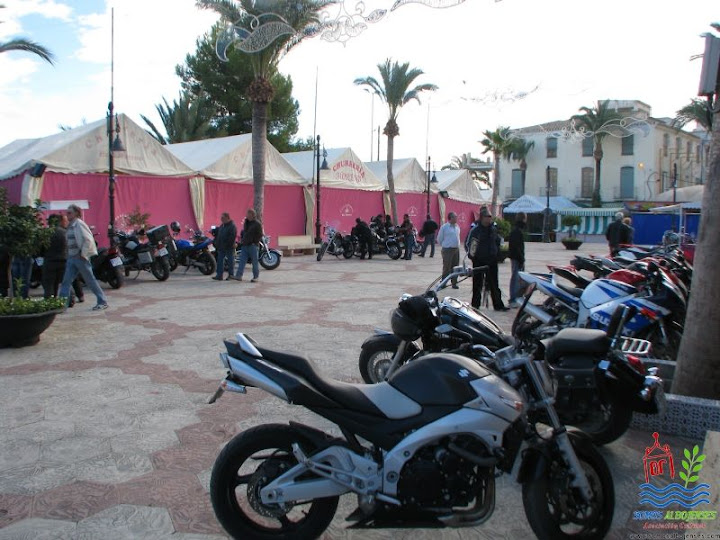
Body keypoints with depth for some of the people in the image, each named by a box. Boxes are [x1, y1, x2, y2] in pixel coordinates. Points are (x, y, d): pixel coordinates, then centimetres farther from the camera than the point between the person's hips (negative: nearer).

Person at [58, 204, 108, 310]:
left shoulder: (79, 224, -11)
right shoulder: (70, 226, 15)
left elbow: (88, 239, -18)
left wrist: (83, 254, -18)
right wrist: (68, 254, 18)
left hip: (80, 257, -8)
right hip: (71, 258, 8)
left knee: (90, 280, -1)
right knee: (66, 281, 1)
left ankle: (103, 302, 9)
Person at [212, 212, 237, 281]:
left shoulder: (232, 226, -13)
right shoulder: (222, 226, 15)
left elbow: (232, 237, -21)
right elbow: (218, 234, 24)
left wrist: (227, 244, -24)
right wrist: (215, 242, 12)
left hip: (229, 248, -8)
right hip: (221, 247, 8)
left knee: (230, 261, 3)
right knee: (220, 261, 7)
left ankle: (230, 275, 12)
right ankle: (219, 275, 10)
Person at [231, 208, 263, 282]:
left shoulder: (257, 224, -8)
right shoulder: (246, 222, 14)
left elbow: (260, 235, -10)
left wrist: (254, 242, -15)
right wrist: (241, 238, 12)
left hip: (253, 246, -7)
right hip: (244, 245, 7)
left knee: (255, 262, 1)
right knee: (242, 261, 1)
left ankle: (256, 277, 10)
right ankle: (238, 276, -1)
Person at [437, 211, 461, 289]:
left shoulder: (457, 226, 9)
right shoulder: (444, 227, -9)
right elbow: (439, 239, 0)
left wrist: (457, 245, 15)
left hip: (456, 249, 6)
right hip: (447, 250, -6)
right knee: (447, 267, -3)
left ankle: (454, 283, 17)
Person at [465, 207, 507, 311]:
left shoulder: (494, 229, 6)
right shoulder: (475, 230, -10)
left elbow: (498, 241, 21)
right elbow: (468, 243, -4)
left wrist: (496, 251, 11)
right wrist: (472, 255, -7)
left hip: (492, 260, 4)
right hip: (479, 261, -4)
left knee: (494, 283, 10)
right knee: (477, 284, 4)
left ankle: (498, 305, 16)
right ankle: (475, 305, 13)